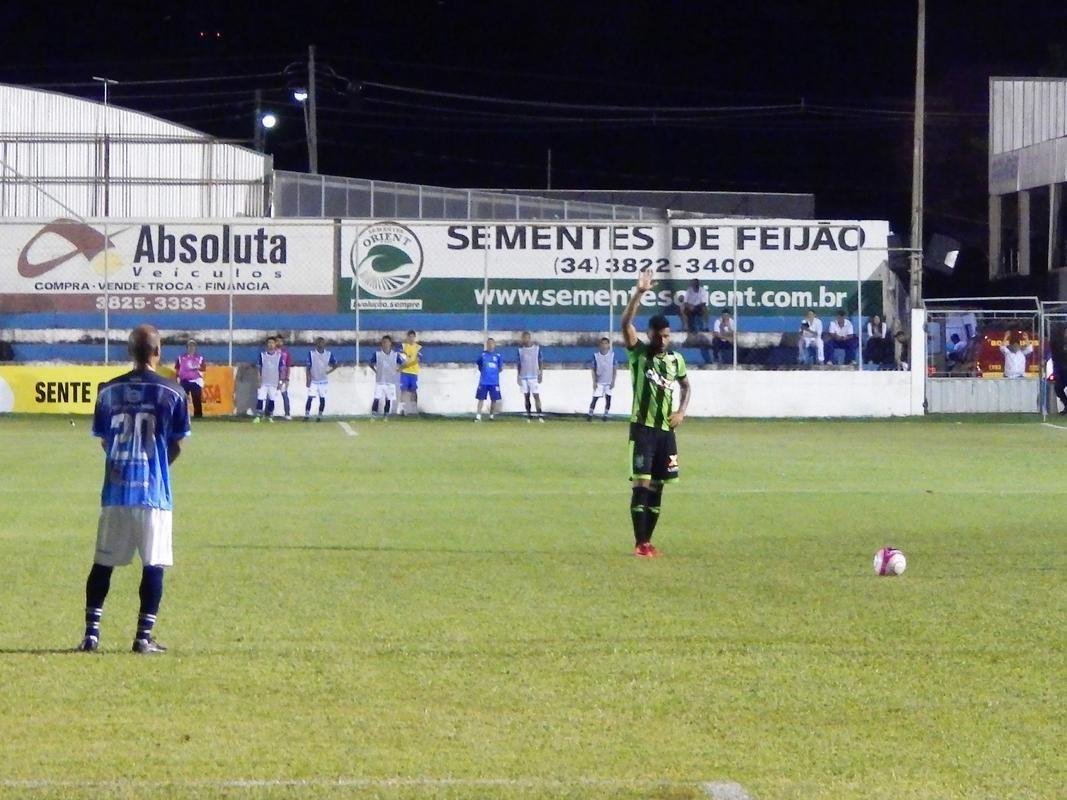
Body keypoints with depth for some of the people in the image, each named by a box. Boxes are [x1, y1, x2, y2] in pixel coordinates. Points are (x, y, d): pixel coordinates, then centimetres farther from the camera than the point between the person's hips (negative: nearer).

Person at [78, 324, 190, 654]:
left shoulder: (109, 391, 3)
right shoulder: (172, 393, -4)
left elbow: (104, 441, 9)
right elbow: (176, 446, 2)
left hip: (116, 491, 3)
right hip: (154, 492, -3)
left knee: (103, 563, 10)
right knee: (154, 565, 3)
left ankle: (91, 633, 8)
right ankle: (144, 636, 1)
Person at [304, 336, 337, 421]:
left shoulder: (328, 354, -2)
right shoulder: (311, 353, -8)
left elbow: (335, 364, 9)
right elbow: (308, 367, -6)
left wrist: (329, 371, -5)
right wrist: (308, 378, -12)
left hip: (324, 381, 2)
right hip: (313, 380, -2)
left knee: (322, 398, 3)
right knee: (310, 397, -9)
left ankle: (320, 416, 13)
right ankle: (306, 415, -4)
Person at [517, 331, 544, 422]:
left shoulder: (537, 348, 1)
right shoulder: (520, 350, 7)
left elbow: (540, 362, 3)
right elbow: (519, 364, 11)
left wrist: (540, 374, -5)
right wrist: (518, 376, 6)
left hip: (534, 376, -3)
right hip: (523, 376, 3)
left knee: (536, 396, -10)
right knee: (526, 396, 4)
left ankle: (540, 415, -13)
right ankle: (529, 415, 8)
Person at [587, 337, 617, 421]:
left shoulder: (612, 354, -4)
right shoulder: (596, 354, -4)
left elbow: (615, 369, 0)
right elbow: (593, 369, 0)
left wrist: (613, 381, -6)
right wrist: (594, 382, -5)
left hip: (609, 381, 1)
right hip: (599, 381, -1)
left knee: (608, 398, 1)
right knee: (595, 398, -5)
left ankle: (606, 415, 12)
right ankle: (590, 414, 0)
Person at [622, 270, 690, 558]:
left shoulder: (676, 359, 9)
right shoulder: (639, 354, -4)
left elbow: (685, 385, 25)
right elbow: (626, 323, -18)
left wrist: (682, 411, 7)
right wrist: (639, 293, -28)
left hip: (666, 429, 5)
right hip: (643, 427, -5)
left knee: (657, 486, 8)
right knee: (642, 483, -9)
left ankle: (648, 540, 15)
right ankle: (640, 543, -8)